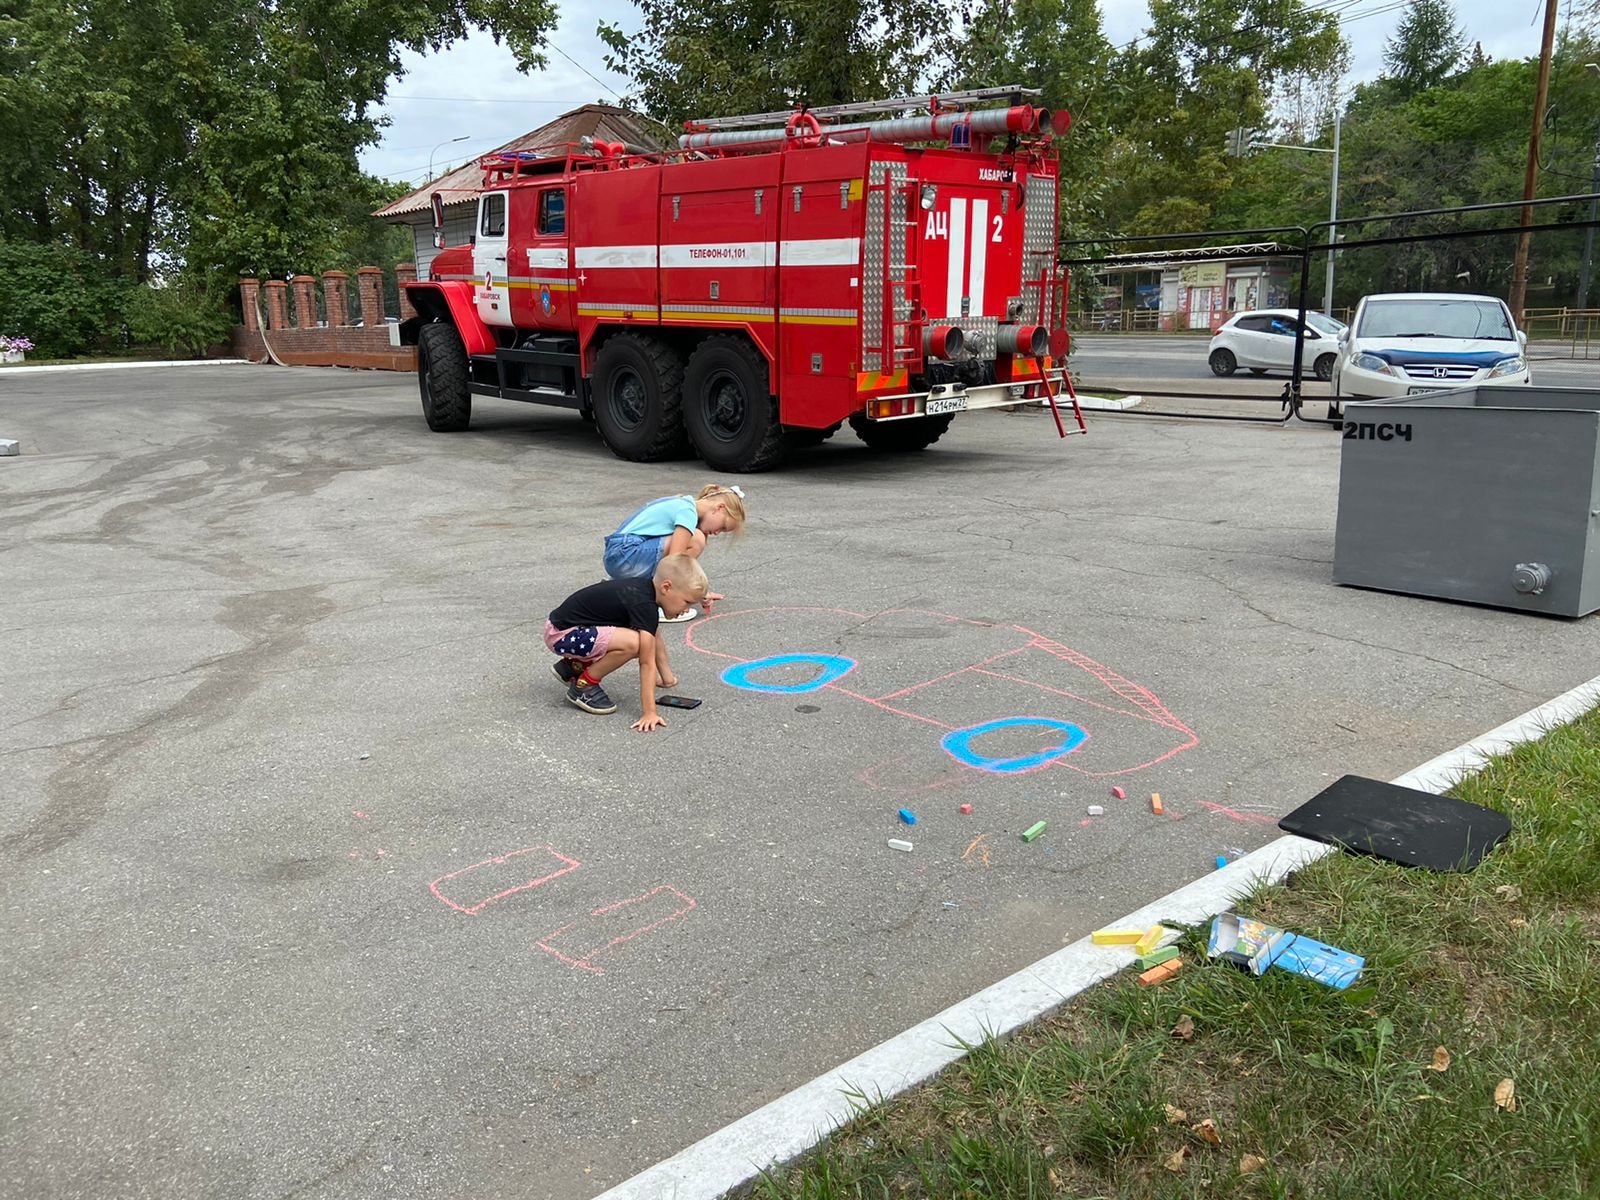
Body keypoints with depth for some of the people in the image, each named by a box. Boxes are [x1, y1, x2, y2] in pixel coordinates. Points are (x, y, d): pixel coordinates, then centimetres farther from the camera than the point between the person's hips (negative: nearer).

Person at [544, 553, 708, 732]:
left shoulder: (645, 586, 5)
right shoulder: (643, 605, -23)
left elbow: (655, 640, 20)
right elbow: (647, 663, -26)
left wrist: (666, 676, 27)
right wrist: (650, 713, -26)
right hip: (561, 634, -10)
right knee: (631, 643, -29)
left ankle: (574, 667, 17)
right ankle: (583, 686, -8)